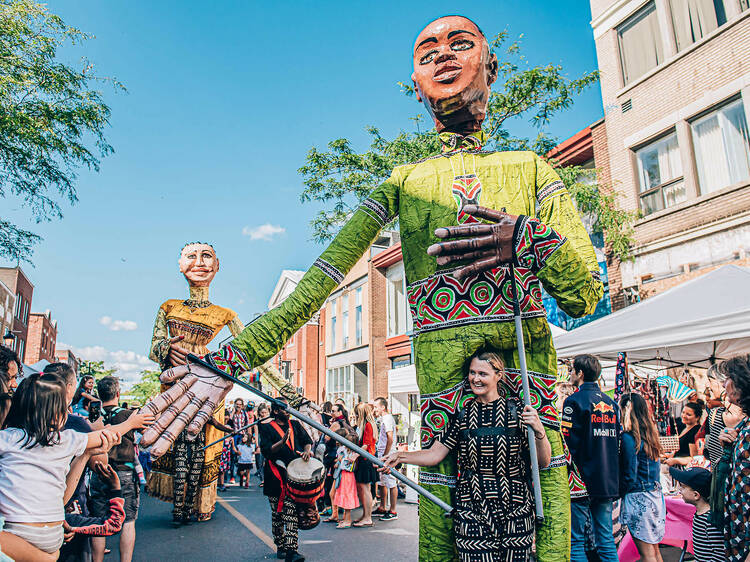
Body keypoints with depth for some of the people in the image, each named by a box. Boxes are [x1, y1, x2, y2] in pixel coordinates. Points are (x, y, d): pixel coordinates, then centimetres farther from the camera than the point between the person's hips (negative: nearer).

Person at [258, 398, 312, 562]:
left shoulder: (295, 424, 15)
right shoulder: (267, 428, 2)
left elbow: (307, 440, 15)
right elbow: (266, 451, -9)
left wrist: (307, 450, -7)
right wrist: (282, 441, -23)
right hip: (275, 477, -1)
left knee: (291, 512, -8)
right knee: (277, 514, 8)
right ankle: (280, 547, 23)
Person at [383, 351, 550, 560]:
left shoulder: (516, 410, -1)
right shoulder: (463, 413, 4)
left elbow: (543, 462, -1)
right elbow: (435, 454, 3)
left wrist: (539, 431, -19)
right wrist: (401, 456, -10)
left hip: (514, 511, -1)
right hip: (471, 509, 1)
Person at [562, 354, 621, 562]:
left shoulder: (574, 401, -12)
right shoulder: (611, 403, 10)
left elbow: (569, 442, -15)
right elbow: (616, 441, 15)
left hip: (583, 482, -7)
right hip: (608, 482, 7)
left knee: (576, 540, 1)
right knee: (606, 541, 13)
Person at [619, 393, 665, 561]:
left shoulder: (628, 437, -17)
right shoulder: (651, 433, 7)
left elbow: (630, 475, -15)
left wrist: (621, 492, -2)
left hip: (638, 497, -8)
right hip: (656, 495, 8)